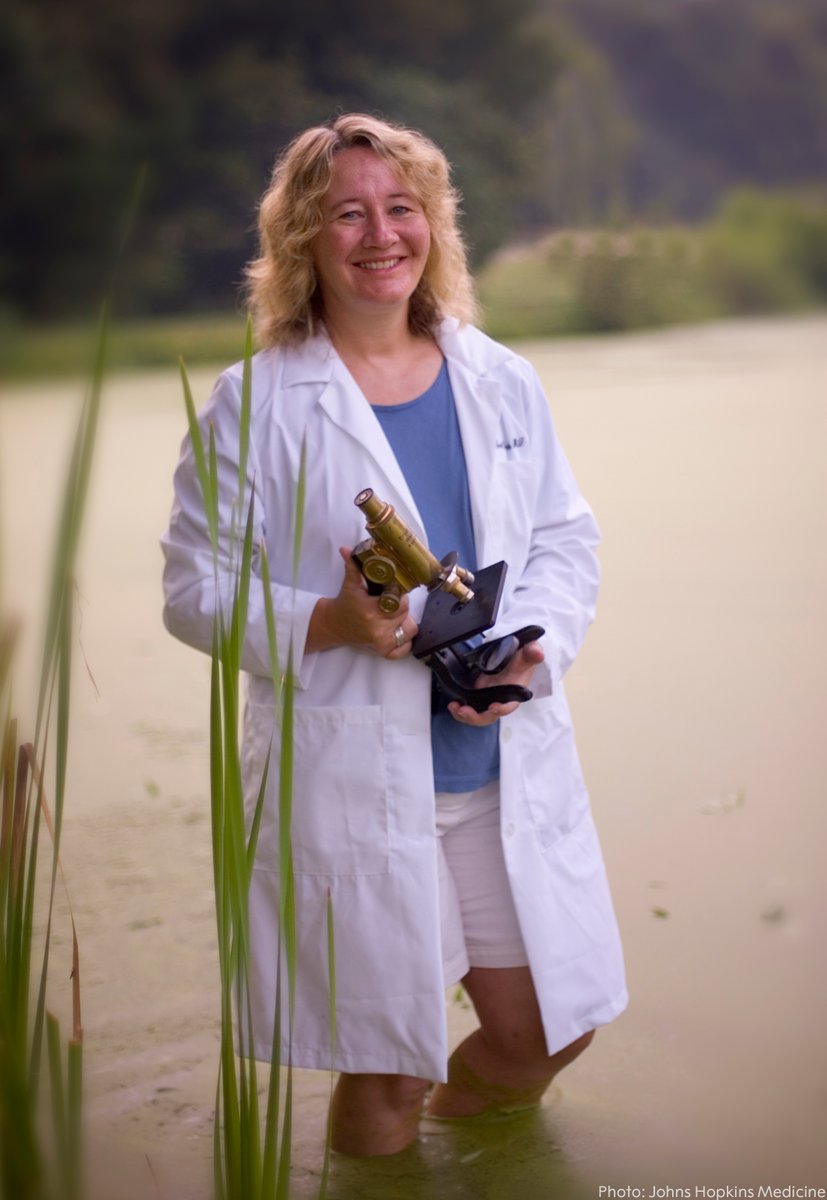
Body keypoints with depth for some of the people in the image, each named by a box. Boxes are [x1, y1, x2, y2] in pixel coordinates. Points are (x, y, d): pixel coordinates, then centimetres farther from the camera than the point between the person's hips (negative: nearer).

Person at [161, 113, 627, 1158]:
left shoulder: (502, 383, 8)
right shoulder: (253, 406, -5)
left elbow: (567, 542, 11)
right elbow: (195, 591, -5)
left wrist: (525, 651, -8)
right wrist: (329, 624, -22)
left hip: (508, 768, 4)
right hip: (348, 783, -4)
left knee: (545, 1031, 12)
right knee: (385, 1072, 6)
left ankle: (465, 1112, 45)